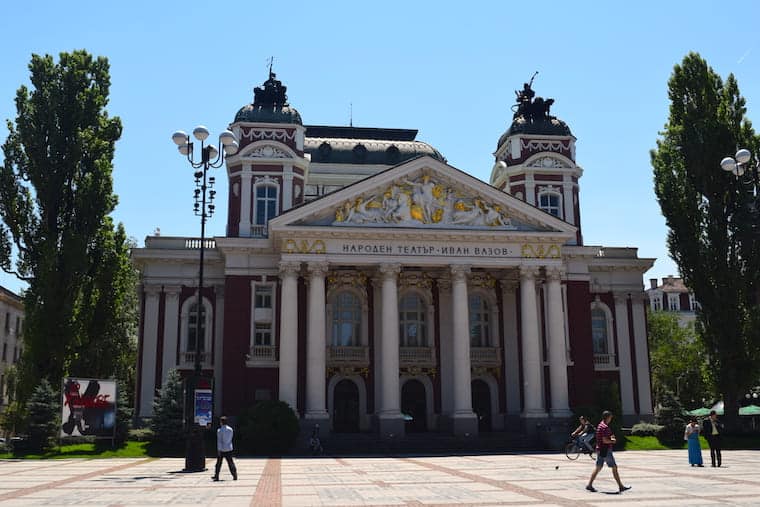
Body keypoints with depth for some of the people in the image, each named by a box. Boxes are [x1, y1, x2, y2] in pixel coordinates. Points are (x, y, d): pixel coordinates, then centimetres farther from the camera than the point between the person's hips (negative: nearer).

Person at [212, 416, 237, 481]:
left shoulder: (219, 430, -11)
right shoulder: (230, 429, 2)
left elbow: (219, 441, -13)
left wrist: (218, 450, -10)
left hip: (222, 449, -3)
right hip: (229, 449, 3)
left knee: (218, 463, 9)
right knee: (230, 462, 5)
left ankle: (216, 476, 16)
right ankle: (235, 475, -2)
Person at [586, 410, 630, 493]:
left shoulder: (600, 425, 14)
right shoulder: (605, 427, -18)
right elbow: (605, 440, -24)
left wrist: (610, 437, 12)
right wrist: (612, 441, -8)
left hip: (600, 449, 10)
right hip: (606, 450, -10)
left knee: (598, 468, 10)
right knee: (614, 467, 0)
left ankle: (589, 485, 7)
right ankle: (621, 486, 6)